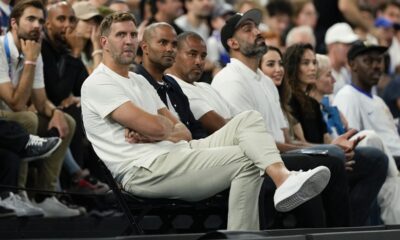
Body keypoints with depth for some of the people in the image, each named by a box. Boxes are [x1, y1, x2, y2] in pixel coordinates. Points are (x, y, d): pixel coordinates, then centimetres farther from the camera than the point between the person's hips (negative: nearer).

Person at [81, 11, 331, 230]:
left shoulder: (140, 81, 26)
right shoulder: (98, 84, -4)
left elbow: (184, 132, 17)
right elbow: (154, 126, -16)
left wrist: (153, 132, -5)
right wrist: (169, 128, 8)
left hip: (175, 153, 9)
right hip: (144, 170, -9)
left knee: (248, 119, -8)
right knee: (246, 161, -21)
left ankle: (283, 178, -34)